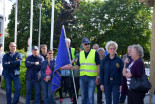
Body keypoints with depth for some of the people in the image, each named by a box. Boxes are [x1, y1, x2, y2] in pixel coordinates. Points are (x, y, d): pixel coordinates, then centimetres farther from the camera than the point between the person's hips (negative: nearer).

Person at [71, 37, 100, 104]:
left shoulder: (95, 52, -3)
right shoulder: (80, 53, 11)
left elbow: (98, 65, -4)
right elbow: (78, 65, 12)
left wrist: (98, 77, -9)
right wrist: (72, 68, -8)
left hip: (92, 77, -4)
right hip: (82, 77, 4)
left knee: (90, 96, -5)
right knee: (83, 96, 12)